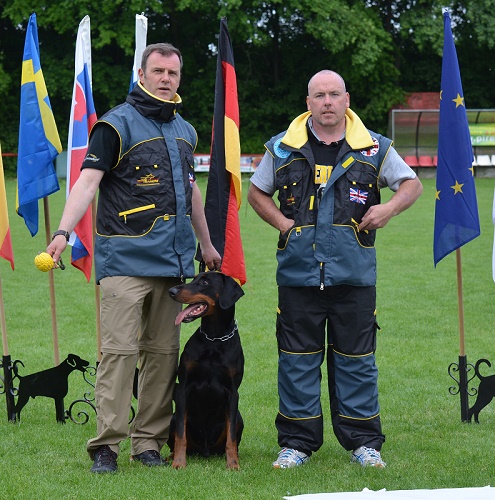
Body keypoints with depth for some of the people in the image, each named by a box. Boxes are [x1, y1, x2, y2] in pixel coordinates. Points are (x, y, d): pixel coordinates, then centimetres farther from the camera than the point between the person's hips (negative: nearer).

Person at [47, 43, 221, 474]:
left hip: (172, 260, 6)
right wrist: (63, 232, -26)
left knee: (163, 352, 6)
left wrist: (206, 244, 33)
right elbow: (88, 181, -13)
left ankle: (149, 441, 12)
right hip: (125, 259, -6)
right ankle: (106, 445, -7)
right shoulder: (117, 124, -4)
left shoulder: (185, 131, 17)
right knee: (119, 349, -10)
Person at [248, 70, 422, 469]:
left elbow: (412, 184, 12)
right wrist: (282, 222, 0)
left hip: (354, 273, 0)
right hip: (298, 271, 0)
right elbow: (257, 192, 18)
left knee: (356, 358, 5)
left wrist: (390, 208, -9)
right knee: (298, 359, 4)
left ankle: (364, 441, 14)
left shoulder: (373, 149, 5)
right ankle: (297, 442, 13)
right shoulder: (283, 148, 6)